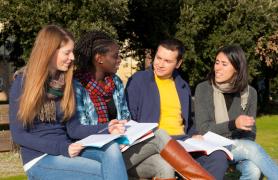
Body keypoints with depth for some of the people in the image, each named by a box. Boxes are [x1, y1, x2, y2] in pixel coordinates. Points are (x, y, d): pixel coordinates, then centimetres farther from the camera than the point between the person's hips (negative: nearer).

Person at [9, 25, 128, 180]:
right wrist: (61, 148, -19)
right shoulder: (23, 82, -7)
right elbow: (18, 134, -9)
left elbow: (73, 128, 6)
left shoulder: (66, 82, 9)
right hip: (39, 159, -5)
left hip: (68, 151, 5)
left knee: (112, 148, -26)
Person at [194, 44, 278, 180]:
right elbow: (202, 129, -10)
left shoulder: (250, 93, 4)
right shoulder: (203, 89, -5)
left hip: (241, 146, 3)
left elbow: (250, 131, 5)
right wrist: (233, 124, -26)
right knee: (252, 148, -30)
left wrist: (241, 149, -17)